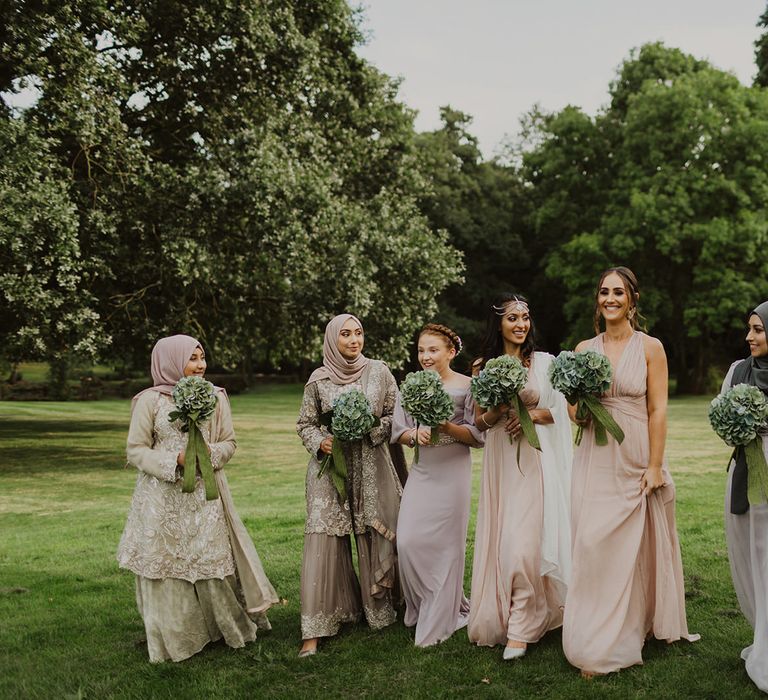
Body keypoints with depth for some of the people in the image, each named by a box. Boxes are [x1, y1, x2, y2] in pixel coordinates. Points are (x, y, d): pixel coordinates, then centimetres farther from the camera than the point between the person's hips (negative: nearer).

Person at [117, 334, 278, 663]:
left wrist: (208, 454, -13)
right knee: (166, 565, 4)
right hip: (163, 499, -2)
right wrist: (176, 460, -16)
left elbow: (229, 442, 8)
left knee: (214, 559, 4)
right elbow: (136, 450, -3)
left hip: (205, 495, 2)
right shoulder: (150, 400, -4)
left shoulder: (215, 396, 5)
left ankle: (230, 626, 22)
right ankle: (172, 638, 20)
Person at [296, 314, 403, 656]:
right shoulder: (319, 378, 2)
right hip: (329, 467, -1)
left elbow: (395, 416, 6)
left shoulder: (379, 372, 3)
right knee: (323, 543, -5)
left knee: (376, 538, 4)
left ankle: (380, 610, 25)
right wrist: (320, 443, -12)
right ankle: (315, 631, -1)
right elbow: (305, 424, 7)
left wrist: (370, 429, -11)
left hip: (372, 468, 1)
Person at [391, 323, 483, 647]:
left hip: (453, 472, -4)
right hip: (422, 471, 4)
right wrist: (416, 434, -14)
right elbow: (398, 431, 7)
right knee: (408, 541, -3)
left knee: (445, 544, 2)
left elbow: (478, 436, -6)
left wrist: (447, 427, -21)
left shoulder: (466, 386, -5)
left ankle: (439, 621, 18)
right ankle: (423, 607, 23)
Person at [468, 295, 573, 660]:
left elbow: (559, 411, 4)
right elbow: (480, 422, 10)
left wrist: (532, 414, -14)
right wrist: (496, 412, -11)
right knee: (498, 543, 5)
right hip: (499, 462, 3)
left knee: (523, 544, -8)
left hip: (534, 461, -2)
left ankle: (521, 629, 0)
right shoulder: (483, 366, 6)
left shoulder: (544, 362, 1)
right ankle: (495, 619, 21)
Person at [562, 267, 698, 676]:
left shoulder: (650, 347, -3)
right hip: (596, 461, 3)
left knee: (632, 549, 6)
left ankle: (629, 633, 23)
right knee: (593, 546, 1)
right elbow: (574, 412, 10)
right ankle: (596, 644, 13)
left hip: (636, 461, -2)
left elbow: (657, 410, -5)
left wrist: (655, 466, -9)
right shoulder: (584, 349, 6)